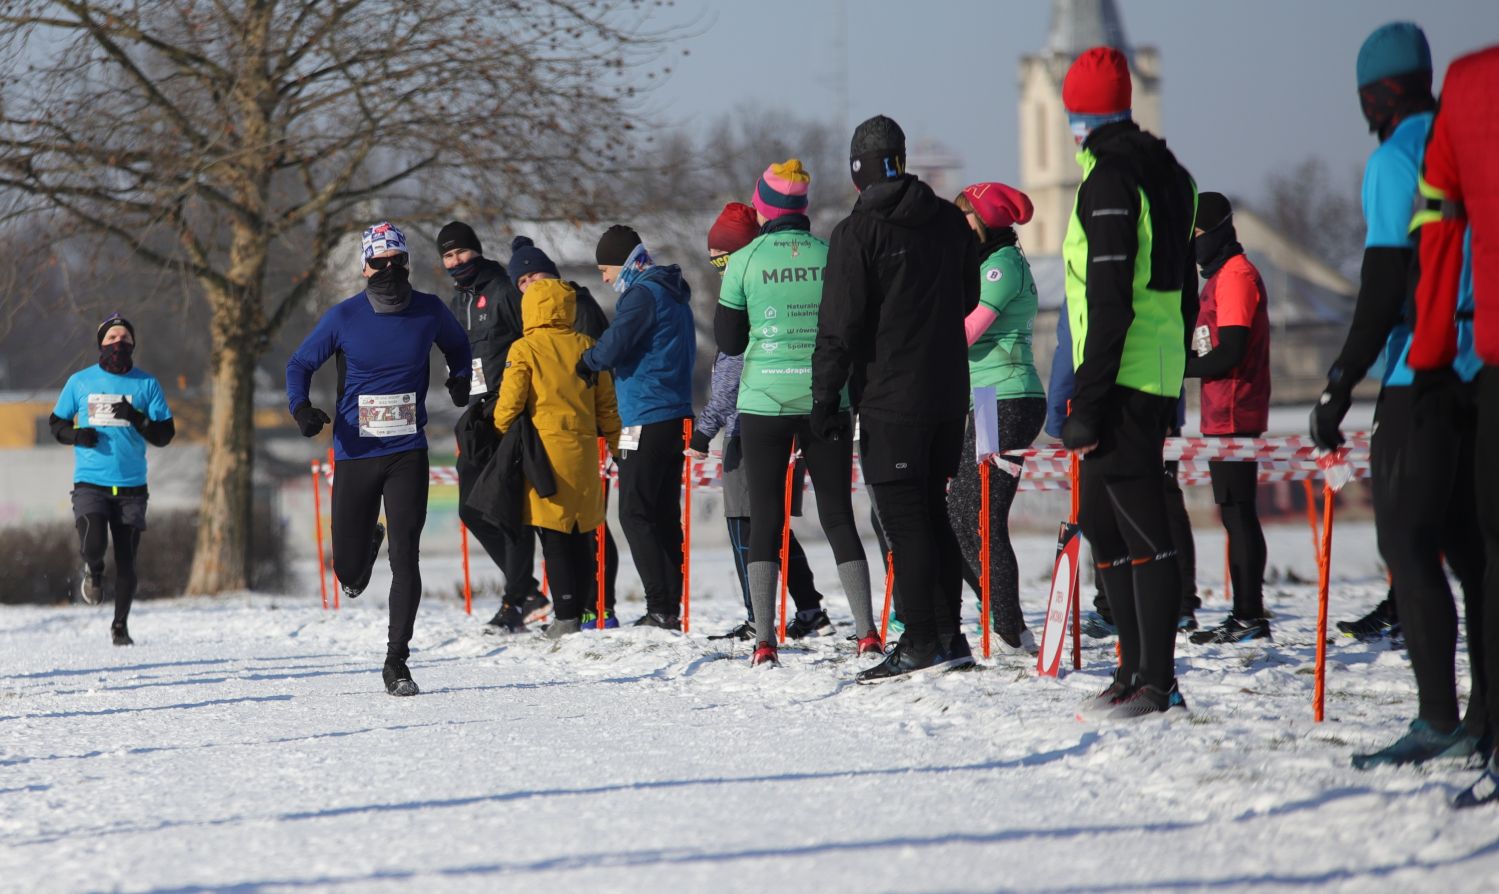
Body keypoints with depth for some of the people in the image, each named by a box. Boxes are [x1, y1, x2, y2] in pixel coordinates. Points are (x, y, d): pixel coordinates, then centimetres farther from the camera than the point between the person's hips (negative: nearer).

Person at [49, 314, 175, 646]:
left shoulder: (147, 384, 4)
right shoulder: (80, 382, 5)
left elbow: (164, 435, 3)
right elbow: (56, 423, 14)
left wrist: (137, 419, -16)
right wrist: (76, 435, -8)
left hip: (131, 486, 1)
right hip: (90, 482, -1)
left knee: (126, 561, 3)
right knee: (93, 544, -22)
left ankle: (120, 625, 21)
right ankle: (93, 572, 15)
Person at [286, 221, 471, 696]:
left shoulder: (429, 311, 0)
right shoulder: (344, 317, -5)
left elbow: (457, 345, 23)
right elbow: (300, 364, 5)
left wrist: (460, 379, 4)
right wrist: (301, 408, -13)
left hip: (408, 453, 0)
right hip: (355, 455, 0)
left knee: (405, 558, -9)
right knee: (348, 569, 5)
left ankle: (397, 662, -1)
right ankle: (368, 542, 43)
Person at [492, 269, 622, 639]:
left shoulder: (524, 349, -7)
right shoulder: (585, 346, 7)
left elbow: (510, 402, -9)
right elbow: (606, 402, 11)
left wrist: (498, 441, 6)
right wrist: (614, 441, 23)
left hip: (545, 449, -4)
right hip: (583, 450, 4)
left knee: (554, 539, -3)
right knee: (581, 536, 12)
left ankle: (566, 618, -7)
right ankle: (583, 608, 15)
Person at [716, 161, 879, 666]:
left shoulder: (745, 262, -4)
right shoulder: (833, 257, 0)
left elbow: (728, 341, 2)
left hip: (765, 401, -1)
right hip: (826, 401, 1)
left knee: (765, 518, 4)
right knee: (838, 515, 9)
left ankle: (764, 642, -2)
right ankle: (867, 633, 4)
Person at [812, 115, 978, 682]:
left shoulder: (858, 232, -10)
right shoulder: (950, 221, 9)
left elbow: (840, 326, -13)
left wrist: (827, 398, -9)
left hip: (891, 400, -6)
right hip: (949, 395, 6)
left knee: (904, 519, -5)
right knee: (933, 513, 14)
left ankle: (920, 643, -8)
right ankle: (949, 636, 14)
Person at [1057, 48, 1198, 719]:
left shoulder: (1110, 179, -13)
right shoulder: (1166, 173, 17)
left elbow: (1110, 302, -19)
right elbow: (1184, 292, 21)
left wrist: (1087, 402, -18)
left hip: (1121, 378, -10)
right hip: (1159, 376, 10)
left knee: (1137, 522, -8)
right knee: (1102, 517, 15)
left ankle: (1156, 681, -8)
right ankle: (1138, 669, 18)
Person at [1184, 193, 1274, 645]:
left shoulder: (1236, 274, -12)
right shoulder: (1219, 276, 20)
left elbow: (1229, 354, -18)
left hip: (1236, 416, -10)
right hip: (1222, 417, 10)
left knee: (1238, 510, -10)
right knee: (1233, 513, 11)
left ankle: (1251, 616, -9)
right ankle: (1243, 614, 14)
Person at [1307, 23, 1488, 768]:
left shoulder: (1396, 160, -9)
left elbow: (1385, 285, -15)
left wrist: (1341, 385, -12)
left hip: (1422, 379, -8)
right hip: (1480, 374, 8)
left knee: (1408, 545, -7)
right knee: (1468, 542, 11)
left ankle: (1437, 719, -13)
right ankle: (1485, 715, 10)